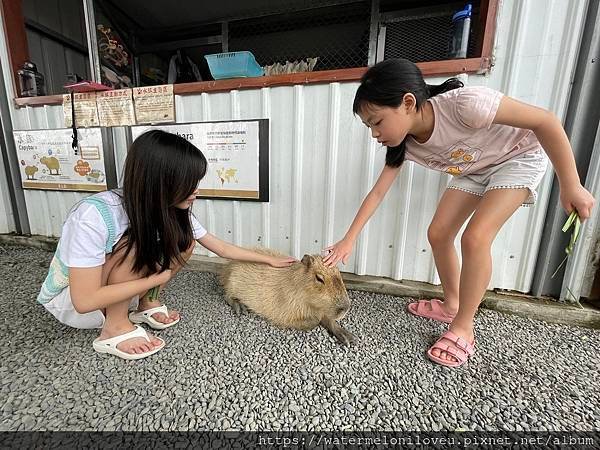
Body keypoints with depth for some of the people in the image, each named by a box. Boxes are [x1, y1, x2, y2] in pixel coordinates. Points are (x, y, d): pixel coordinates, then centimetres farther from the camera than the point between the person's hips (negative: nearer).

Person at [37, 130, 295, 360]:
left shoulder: (173, 211, -18)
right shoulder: (95, 215, -35)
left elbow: (222, 248, -10)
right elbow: (85, 301, -31)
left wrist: (269, 260, -6)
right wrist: (155, 279, -25)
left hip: (118, 290, 5)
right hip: (71, 303, -5)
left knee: (185, 241, -15)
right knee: (134, 243, -33)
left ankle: (146, 304, 0)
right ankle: (115, 328, -13)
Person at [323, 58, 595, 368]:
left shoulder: (463, 104, -36)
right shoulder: (403, 144, -17)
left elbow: (546, 121, -25)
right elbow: (377, 193, -15)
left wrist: (570, 186, -22)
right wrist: (349, 240, -17)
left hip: (519, 157, -5)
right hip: (473, 168, 6)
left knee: (474, 238, -22)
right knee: (438, 234, -4)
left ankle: (463, 329, -3)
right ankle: (451, 305, 18)